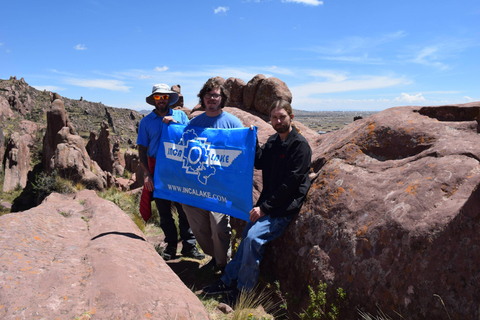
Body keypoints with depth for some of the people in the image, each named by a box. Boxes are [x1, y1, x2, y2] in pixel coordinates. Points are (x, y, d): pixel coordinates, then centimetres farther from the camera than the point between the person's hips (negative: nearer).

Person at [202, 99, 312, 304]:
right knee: (246, 238, 6)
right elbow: (259, 163, 9)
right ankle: (229, 281, 19)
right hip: (267, 203, 8)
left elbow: (290, 184, -18)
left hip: (284, 207, -7)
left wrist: (264, 207, -18)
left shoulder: (300, 146, -14)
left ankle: (243, 291, -3)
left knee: (253, 239, -19)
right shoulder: (273, 141, 12)